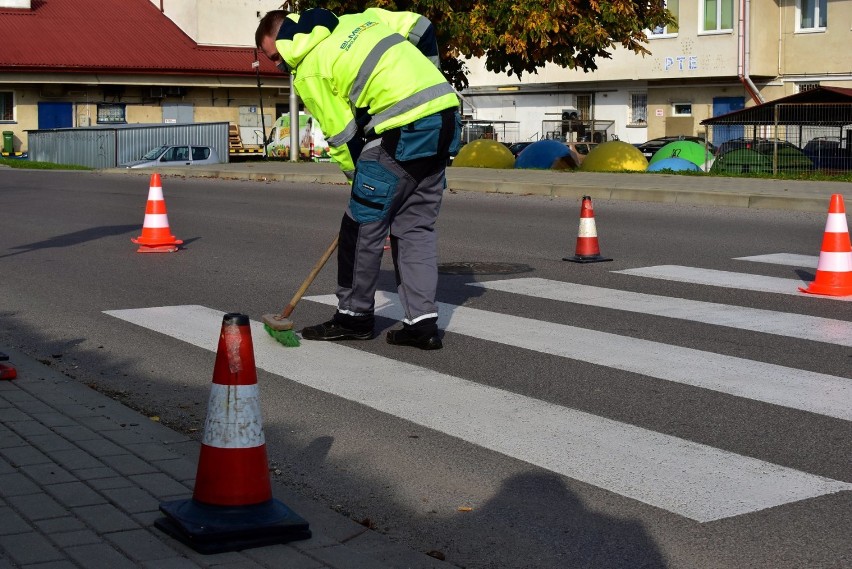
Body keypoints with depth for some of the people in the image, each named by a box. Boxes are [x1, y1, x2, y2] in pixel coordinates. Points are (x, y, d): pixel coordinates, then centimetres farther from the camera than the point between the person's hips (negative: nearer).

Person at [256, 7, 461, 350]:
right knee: (416, 226, 12)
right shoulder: (357, 19, 19)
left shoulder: (309, 72, -1)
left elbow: (343, 138, 0)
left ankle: (354, 316, 16)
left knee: (362, 225, 5)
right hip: (445, 115, 8)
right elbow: (421, 28, 20)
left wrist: (362, 182, 13)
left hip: (404, 130, -8)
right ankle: (423, 322, 10)